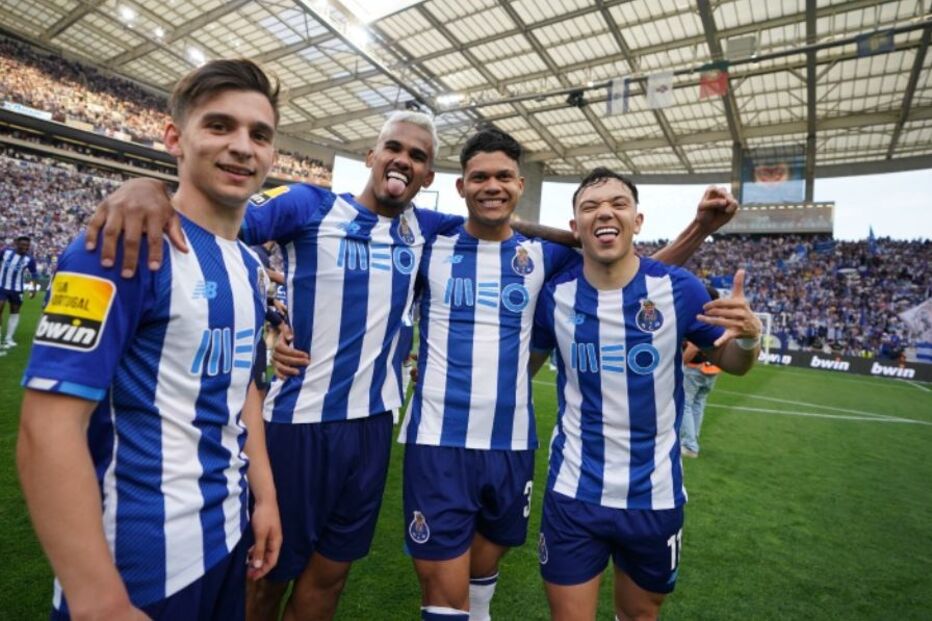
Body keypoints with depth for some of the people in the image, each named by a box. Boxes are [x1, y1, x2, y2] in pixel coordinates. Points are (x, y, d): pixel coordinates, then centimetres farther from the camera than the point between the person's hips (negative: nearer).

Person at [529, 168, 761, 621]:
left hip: (654, 494, 1)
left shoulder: (679, 289, -12)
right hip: (573, 492, 0)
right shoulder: (554, 294, -9)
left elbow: (732, 363, 2)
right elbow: (523, 364, 7)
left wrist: (749, 336, -20)